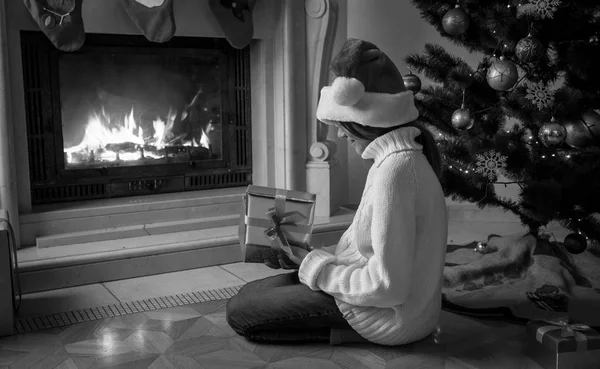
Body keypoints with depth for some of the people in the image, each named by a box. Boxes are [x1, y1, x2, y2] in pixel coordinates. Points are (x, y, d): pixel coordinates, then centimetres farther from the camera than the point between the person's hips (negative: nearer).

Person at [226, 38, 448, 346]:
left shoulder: (394, 168, -27)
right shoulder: (404, 156, 6)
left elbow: (387, 286, -28)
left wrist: (317, 267, -14)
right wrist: (314, 256, 5)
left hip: (391, 316, -10)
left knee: (239, 310, -7)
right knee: (250, 292, 16)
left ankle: (346, 332, 1)